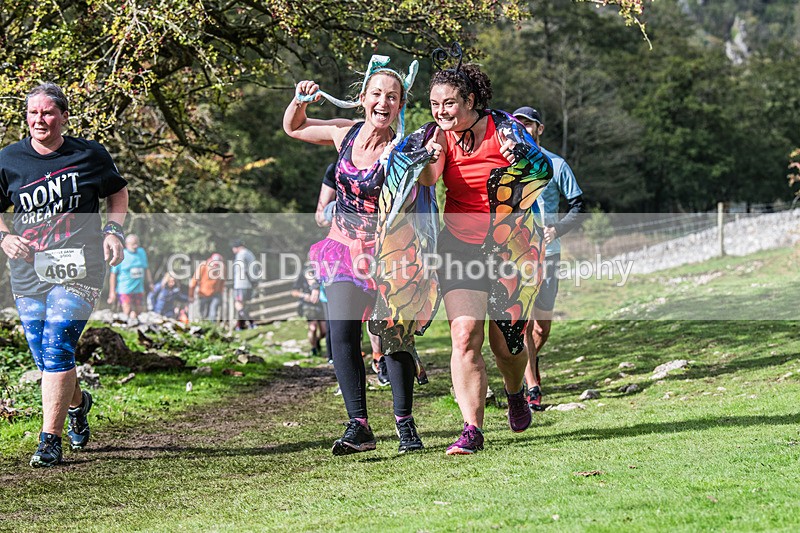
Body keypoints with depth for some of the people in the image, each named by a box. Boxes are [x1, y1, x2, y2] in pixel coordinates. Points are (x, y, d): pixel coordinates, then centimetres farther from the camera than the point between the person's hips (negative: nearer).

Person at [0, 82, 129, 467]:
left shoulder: (89, 154, 2)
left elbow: (118, 193, 15)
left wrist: (114, 230, -1)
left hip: (79, 268, -3)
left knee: (57, 347, -16)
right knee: (44, 357, 8)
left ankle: (50, 440, -12)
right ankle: (77, 402, 41)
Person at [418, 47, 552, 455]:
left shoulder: (502, 127, -7)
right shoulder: (439, 135, 0)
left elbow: (543, 171, -11)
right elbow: (428, 181, -15)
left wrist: (520, 158, -30)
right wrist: (433, 156, -34)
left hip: (509, 247, -1)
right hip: (460, 247, 2)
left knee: (505, 340, 4)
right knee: (465, 337, -14)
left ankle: (515, 394, 39)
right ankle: (472, 429, -13)